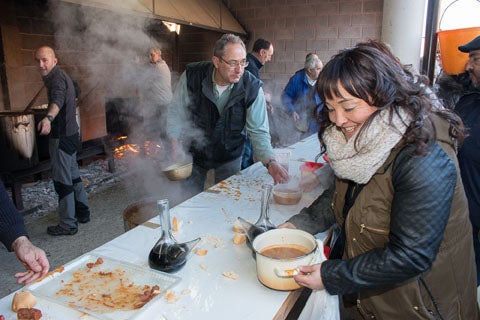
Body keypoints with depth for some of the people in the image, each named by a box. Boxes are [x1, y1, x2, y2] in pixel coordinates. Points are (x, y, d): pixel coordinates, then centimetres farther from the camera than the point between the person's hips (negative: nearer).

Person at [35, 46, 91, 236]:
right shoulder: (60, 75, 15)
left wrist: (48, 118, -57)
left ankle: (68, 224, 5)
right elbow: (75, 91, 35)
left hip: (62, 136, -11)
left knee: (62, 180, -4)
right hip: (70, 133, 11)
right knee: (73, 175, 19)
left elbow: (58, 99, -38)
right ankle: (83, 213, 30)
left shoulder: (57, 78, -17)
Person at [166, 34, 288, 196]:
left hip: (229, 158, 0)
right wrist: (174, 142, -17)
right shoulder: (192, 76, -19)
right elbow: (175, 111, -6)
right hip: (194, 151, 1)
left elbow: (258, 131, -19)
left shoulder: (252, 87, -20)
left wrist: (270, 162, -33)